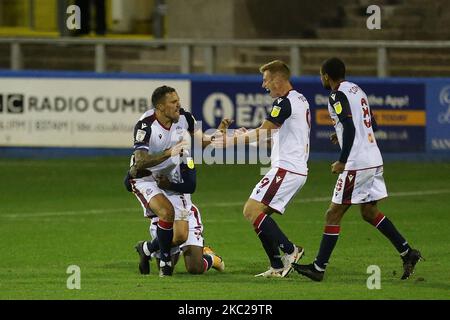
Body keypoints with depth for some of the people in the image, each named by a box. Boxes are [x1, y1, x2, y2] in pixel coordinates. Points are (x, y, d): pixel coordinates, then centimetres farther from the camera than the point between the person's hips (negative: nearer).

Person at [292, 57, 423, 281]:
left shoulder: (338, 96, -12)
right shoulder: (357, 90, 15)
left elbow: (350, 128, -23)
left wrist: (342, 161, -18)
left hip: (357, 164, -9)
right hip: (374, 160, 9)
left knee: (333, 214, -3)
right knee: (369, 212, 20)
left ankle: (319, 268, 0)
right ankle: (407, 253, 15)